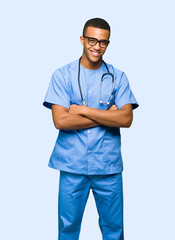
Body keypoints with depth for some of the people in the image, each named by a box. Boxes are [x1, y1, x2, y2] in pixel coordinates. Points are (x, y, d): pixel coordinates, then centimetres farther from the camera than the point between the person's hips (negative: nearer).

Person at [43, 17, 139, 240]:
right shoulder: (62, 75, -1)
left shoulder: (117, 77, 4)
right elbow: (60, 120, -12)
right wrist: (107, 116, -11)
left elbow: (126, 119, -8)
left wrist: (83, 110, -12)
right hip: (72, 165, -1)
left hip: (109, 166, 1)